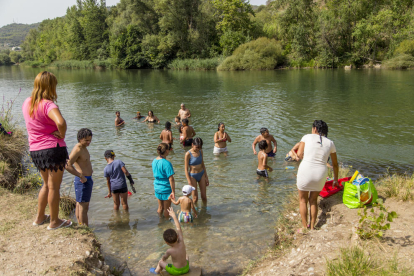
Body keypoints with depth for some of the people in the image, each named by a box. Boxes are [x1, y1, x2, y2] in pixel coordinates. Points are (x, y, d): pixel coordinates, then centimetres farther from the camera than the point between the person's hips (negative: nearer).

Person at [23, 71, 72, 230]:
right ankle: (54, 222, 18)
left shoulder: (27, 103, 6)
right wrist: (62, 135, -16)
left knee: (47, 184, 24)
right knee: (54, 187, 6)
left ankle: (40, 217, 34)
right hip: (53, 148, -7)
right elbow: (60, 122, -37)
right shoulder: (48, 104, -18)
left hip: (35, 150, 7)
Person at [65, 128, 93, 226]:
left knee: (79, 204, 17)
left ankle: (80, 225, 27)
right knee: (84, 206, -4)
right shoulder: (77, 149, -19)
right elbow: (67, 165, -29)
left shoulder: (83, 148, 12)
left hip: (87, 179, 10)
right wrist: (81, 176, -25)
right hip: (83, 181, -10)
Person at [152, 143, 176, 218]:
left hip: (157, 187, 7)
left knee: (160, 207, 22)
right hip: (166, 189, -7)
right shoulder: (166, 163, -24)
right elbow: (171, 179, -22)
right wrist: (173, 192, -15)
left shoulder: (154, 161, 1)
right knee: (167, 209, 12)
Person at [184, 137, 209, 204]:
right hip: (193, 176, -4)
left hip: (201, 174, 5)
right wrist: (189, 183, -16)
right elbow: (186, 169, -14)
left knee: (204, 196, 10)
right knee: (195, 198, 3)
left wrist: (206, 177, 11)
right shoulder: (188, 154, -18)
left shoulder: (200, 151, -2)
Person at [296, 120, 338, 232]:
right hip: (321, 173, 3)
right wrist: (336, 179, 28)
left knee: (303, 200, 16)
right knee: (313, 200, 23)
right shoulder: (330, 143, 9)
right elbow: (335, 164, 16)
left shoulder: (307, 137, 1)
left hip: (305, 171, -3)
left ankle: (305, 227, 20)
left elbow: (299, 154, -8)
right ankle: (312, 227, 28)